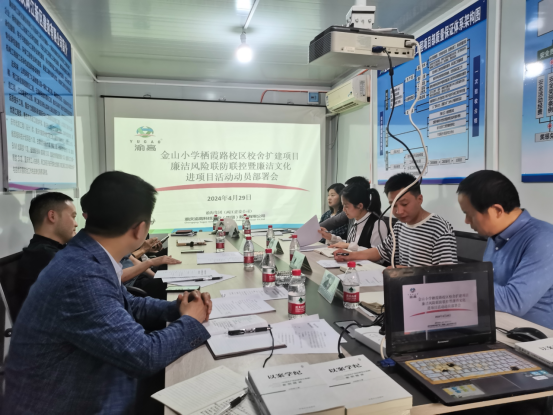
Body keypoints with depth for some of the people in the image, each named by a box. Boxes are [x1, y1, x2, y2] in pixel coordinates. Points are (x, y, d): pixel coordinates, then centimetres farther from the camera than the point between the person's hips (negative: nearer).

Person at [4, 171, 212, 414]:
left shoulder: (84, 258, -4)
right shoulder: (81, 277, -34)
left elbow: (128, 305, 12)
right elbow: (144, 355, -30)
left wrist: (175, 309, -4)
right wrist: (189, 322, -12)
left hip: (88, 394, 8)